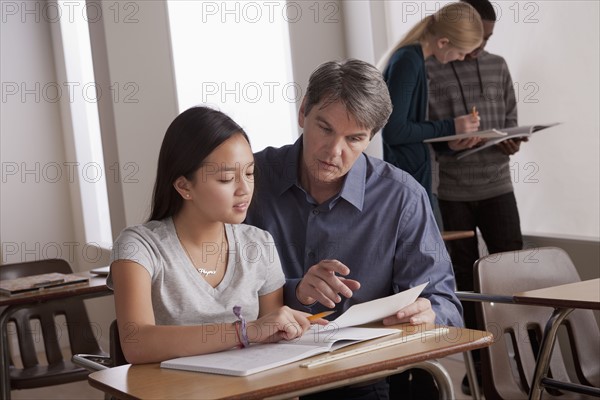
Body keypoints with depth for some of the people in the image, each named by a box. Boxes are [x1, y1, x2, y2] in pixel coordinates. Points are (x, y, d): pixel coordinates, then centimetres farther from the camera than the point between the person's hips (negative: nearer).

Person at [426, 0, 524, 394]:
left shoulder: (498, 66, 10)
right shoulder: (429, 71, -3)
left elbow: (510, 118, 13)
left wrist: (512, 141, -8)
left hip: (497, 186, 3)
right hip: (452, 191, -3)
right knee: (465, 278, 6)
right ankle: (478, 360, 15)